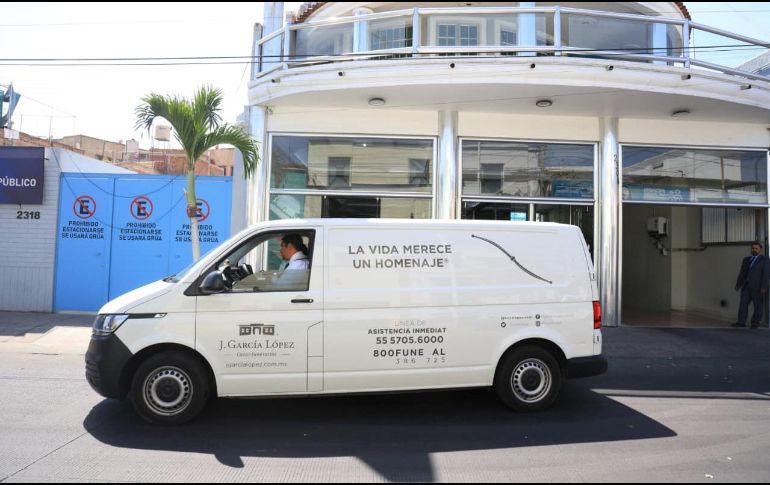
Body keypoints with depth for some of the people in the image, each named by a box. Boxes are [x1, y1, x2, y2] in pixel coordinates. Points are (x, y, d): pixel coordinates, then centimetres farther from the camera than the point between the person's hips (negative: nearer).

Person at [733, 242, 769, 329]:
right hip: (746, 286, 5)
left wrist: (763, 287, -16)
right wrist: (738, 285, 10)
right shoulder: (747, 259, 15)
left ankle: (755, 322, 12)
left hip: (757, 287, -5)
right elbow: (742, 273, 15)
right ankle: (741, 322, -6)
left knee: (758, 306, 3)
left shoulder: (765, 259, -1)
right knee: (743, 303, -3)